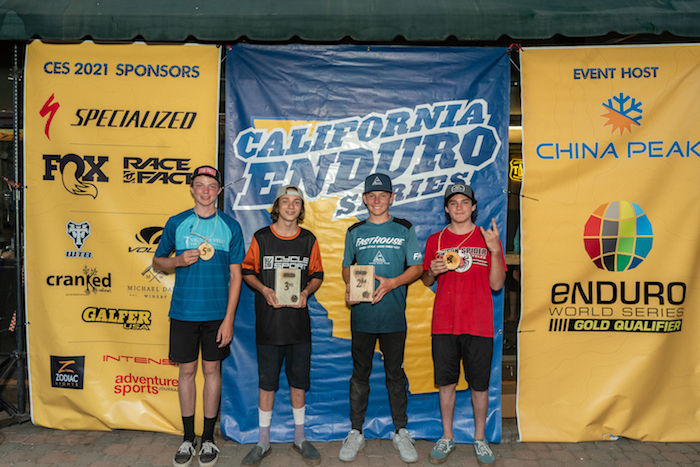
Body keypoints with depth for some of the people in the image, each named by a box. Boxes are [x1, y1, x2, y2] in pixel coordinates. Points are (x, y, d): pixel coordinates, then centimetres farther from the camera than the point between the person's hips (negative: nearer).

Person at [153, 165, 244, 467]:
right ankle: (188, 438, 24)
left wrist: (229, 318, -6)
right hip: (183, 312, 1)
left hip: (217, 313, 0)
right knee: (187, 371, 8)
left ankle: (208, 439, 23)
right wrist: (179, 261, -11)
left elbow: (235, 275, 0)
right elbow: (157, 261, 12)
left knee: (212, 369, 8)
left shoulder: (230, 227, 0)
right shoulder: (176, 223, 3)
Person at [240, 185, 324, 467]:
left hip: (299, 321, 1)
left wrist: (306, 292, -9)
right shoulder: (261, 238, 0)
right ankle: (263, 442, 23)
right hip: (268, 322, -1)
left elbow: (317, 275, 10)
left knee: (298, 381, 10)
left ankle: (299, 438, 28)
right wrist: (264, 290, -12)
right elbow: (247, 272, 6)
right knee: (267, 382, 7)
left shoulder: (309, 240, 3)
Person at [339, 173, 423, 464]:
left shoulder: (404, 229, 5)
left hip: (393, 314, -1)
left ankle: (401, 432, 22)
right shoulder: (355, 231, 10)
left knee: (395, 373, 8)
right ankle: (356, 432, 20)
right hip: (362, 314, 1)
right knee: (360, 373, 9)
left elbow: (416, 268, 1)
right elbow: (347, 266, 14)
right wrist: (349, 285, -7)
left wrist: (391, 283, -16)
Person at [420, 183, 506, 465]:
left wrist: (495, 251, -13)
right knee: (446, 382, 8)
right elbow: (425, 281, 15)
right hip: (444, 324, 1)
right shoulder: (435, 240, 8)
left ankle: (480, 438, 25)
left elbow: (497, 284, 0)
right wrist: (433, 271, -8)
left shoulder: (488, 238, 4)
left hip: (479, 325, -1)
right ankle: (447, 438, 25)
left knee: (479, 384, 6)